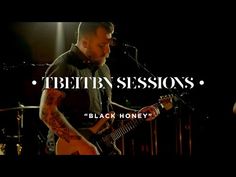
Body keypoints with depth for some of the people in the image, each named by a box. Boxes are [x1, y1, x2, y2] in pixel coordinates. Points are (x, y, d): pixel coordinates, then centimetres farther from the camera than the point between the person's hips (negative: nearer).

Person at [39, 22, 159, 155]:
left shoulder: (103, 69, 12)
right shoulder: (65, 68, -15)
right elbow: (47, 112, -23)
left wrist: (136, 114, 10)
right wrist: (82, 144, -25)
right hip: (73, 147, -8)